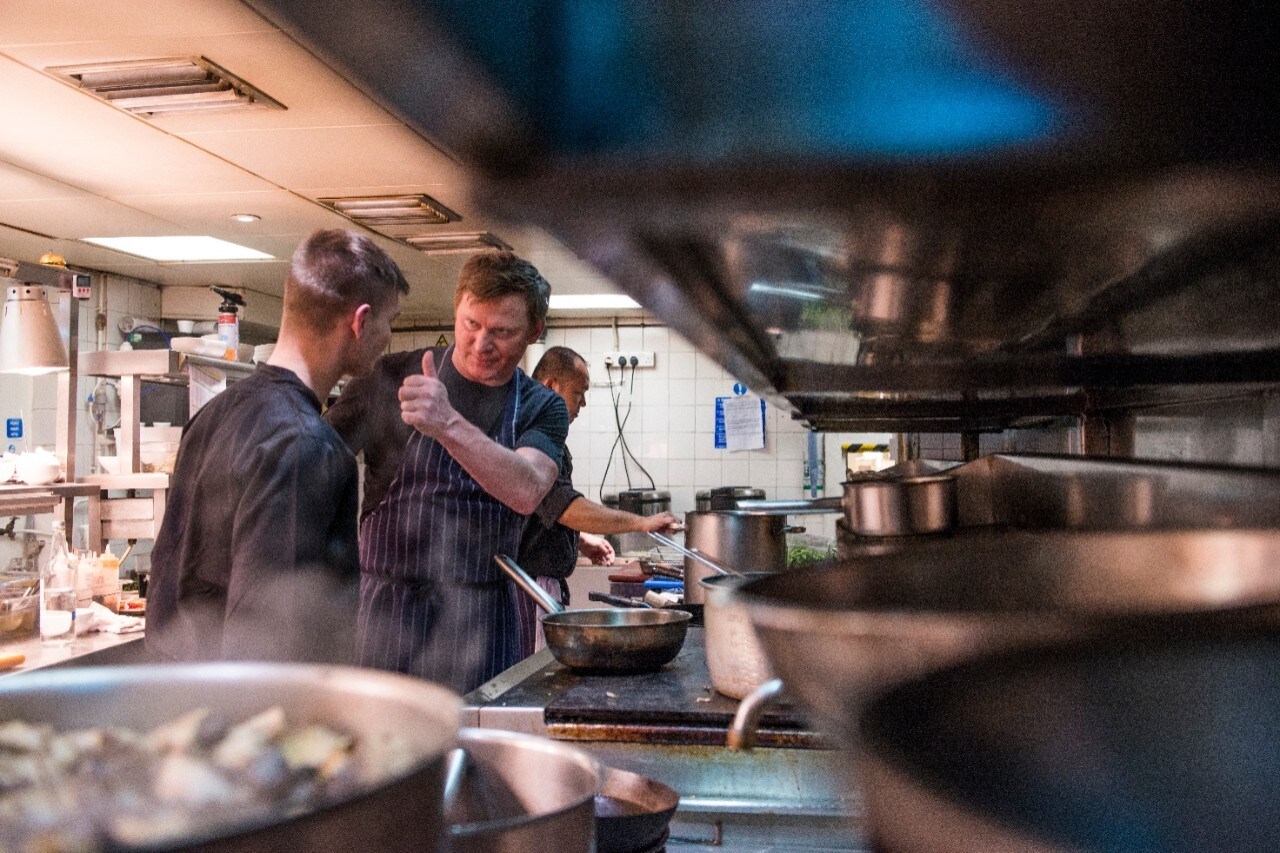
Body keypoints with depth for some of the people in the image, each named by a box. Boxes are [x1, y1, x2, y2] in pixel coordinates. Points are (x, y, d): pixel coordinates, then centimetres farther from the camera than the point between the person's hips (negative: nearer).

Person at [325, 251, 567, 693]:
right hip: (384, 610, -1)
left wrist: (448, 425, -34)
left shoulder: (542, 408, 1)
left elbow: (526, 491, -18)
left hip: (480, 623, 1)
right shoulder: (392, 378, 0)